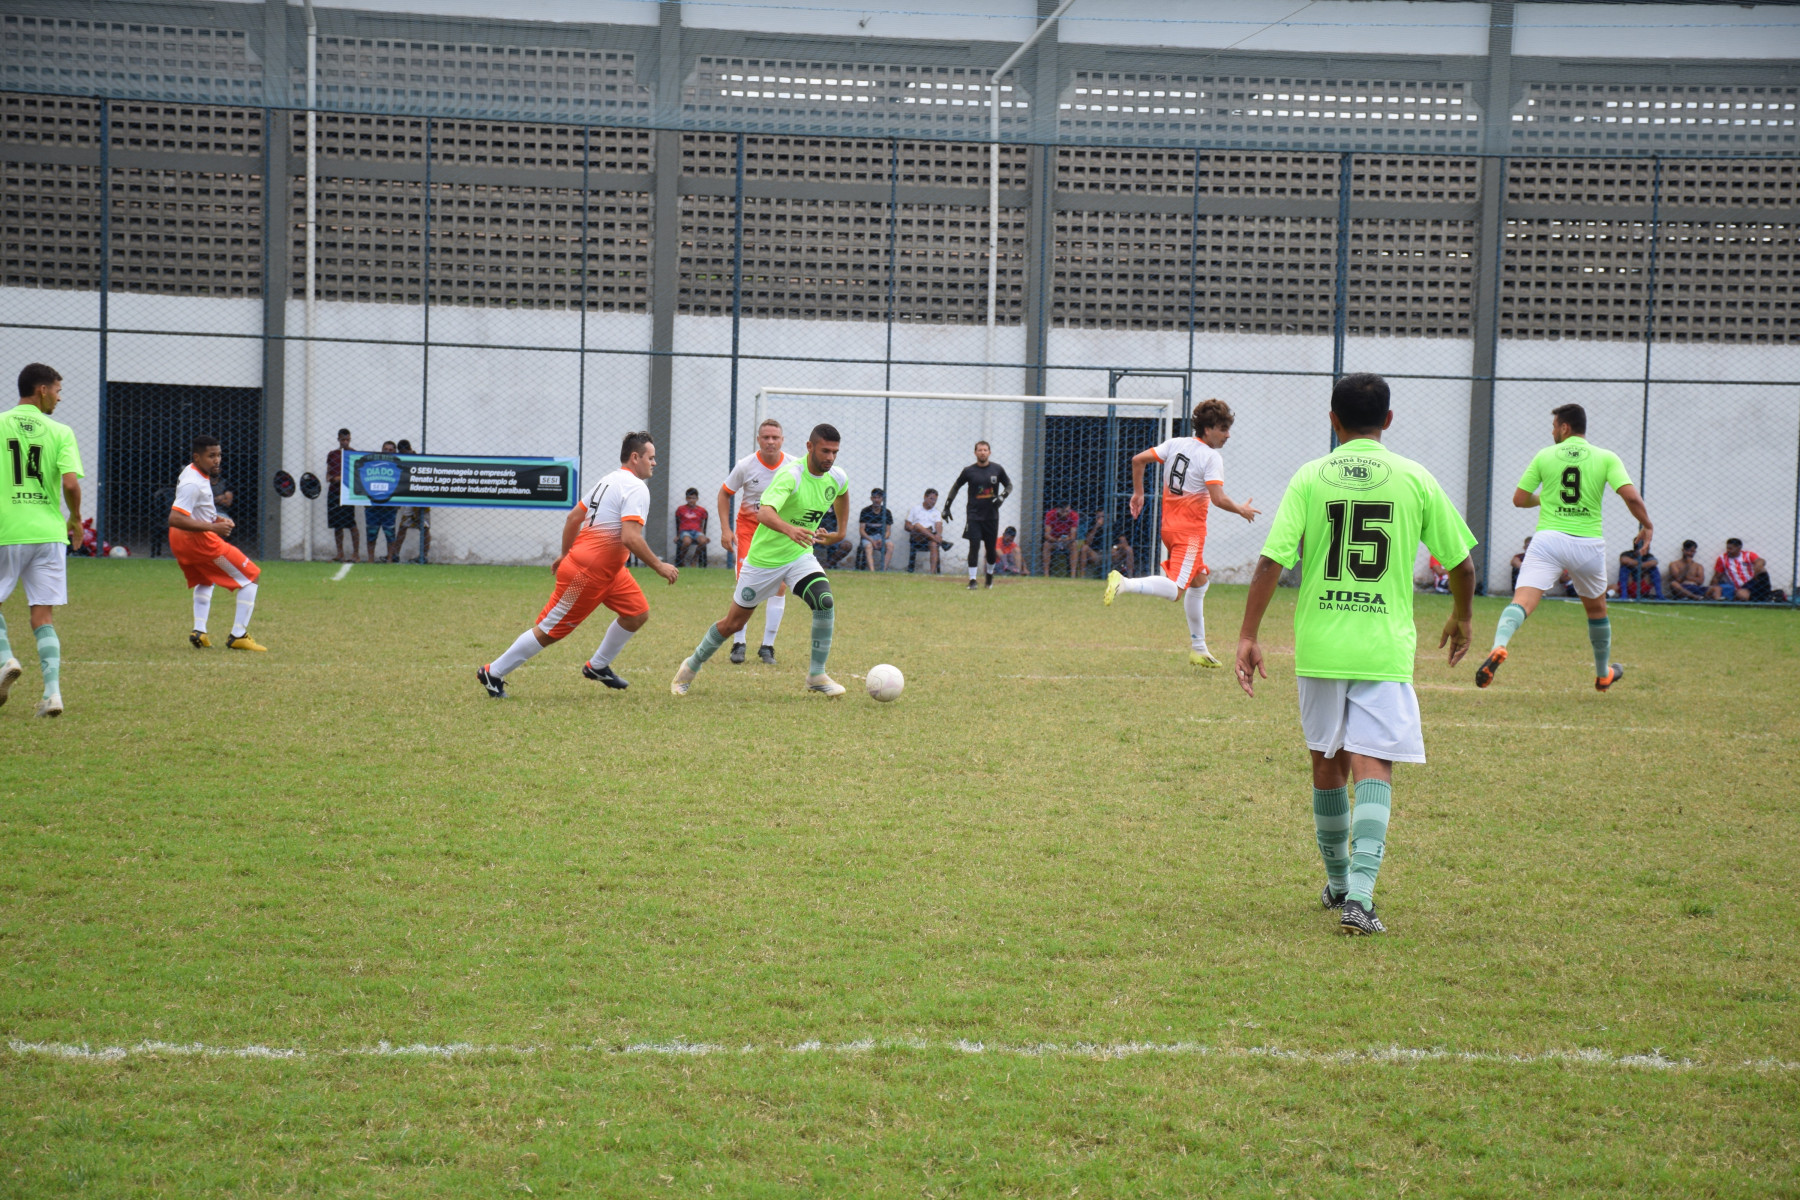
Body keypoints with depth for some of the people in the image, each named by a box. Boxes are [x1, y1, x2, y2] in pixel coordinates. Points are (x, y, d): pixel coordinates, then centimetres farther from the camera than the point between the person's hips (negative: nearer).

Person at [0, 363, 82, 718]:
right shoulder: (60, 432, 0)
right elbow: (70, 483, -10)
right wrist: (75, 520, 8)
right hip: (49, 532, 1)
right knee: (42, 616, 5)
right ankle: (52, 692, -7)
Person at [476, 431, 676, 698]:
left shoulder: (608, 480, 13)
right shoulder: (636, 489, -17)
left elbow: (573, 517, 17)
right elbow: (631, 538, -28)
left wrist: (566, 554, 25)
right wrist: (659, 566, -19)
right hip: (588, 573, -10)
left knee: (638, 613, 8)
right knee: (549, 632, -2)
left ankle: (598, 666, 19)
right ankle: (493, 673, 8)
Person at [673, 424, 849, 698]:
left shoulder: (837, 477, -5)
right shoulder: (790, 475, -27)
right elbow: (764, 512, -43)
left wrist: (840, 532, 23)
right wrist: (789, 529, -61)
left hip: (799, 556, 5)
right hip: (764, 559, -4)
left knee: (825, 602, -23)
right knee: (733, 623, 7)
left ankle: (817, 676, -10)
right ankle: (692, 665, 33)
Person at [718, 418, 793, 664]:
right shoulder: (745, 466, -13)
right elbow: (724, 494, 0)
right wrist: (725, 529, -8)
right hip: (748, 526, -2)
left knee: (779, 587, -5)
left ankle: (767, 646, 5)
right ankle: (738, 643, 0)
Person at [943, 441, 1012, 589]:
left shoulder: (997, 469, 1)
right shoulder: (969, 471, -2)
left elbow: (1009, 485, 12)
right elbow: (956, 487, 10)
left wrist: (1002, 496, -9)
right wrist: (947, 506, 7)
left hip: (992, 515, 2)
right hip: (974, 515, -2)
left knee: (991, 548, 9)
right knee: (974, 546, -10)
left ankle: (990, 574, 33)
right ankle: (972, 580, -6)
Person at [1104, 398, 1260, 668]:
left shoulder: (1175, 444, 9)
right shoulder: (1212, 458, -12)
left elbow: (1138, 460, 7)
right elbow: (1218, 498, -21)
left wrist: (1138, 493, 18)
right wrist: (1241, 510, -4)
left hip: (1169, 525, 9)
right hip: (1190, 529, -9)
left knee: (1199, 581, 22)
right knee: (1175, 590, -17)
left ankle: (1198, 648, 27)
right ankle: (1124, 583, -36)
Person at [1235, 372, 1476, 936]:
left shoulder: (1310, 478, 0)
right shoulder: (1415, 479, 1)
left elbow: (1271, 560, -8)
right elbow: (1460, 561, 7)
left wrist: (1248, 636, -3)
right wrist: (1461, 618, 25)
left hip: (1319, 648, 2)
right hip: (1385, 650, -2)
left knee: (1328, 764, 17)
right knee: (1373, 770, -5)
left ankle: (1338, 883, 34)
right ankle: (1359, 896, -20)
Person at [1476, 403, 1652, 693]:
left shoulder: (1544, 456, 6)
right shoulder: (1606, 458, 4)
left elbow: (1519, 499, 9)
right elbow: (1631, 496, -9)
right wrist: (1646, 525, 8)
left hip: (1548, 539, -1)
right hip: (1589, 544, 1)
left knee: (1522, 601, -16)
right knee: (1596, 608, 24)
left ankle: (1499, 646, -46)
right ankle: (1603, 674, 39)